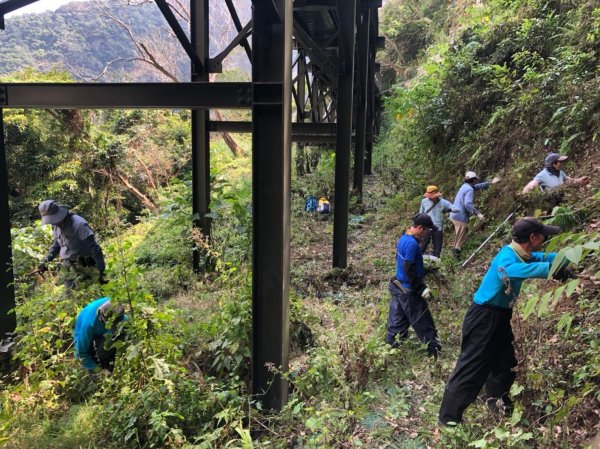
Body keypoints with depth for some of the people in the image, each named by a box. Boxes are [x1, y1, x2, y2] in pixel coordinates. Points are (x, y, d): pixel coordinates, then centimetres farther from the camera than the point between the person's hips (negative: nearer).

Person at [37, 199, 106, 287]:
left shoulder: (78, 224, -22)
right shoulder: (55, 225, 3)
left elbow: (94, 248, -22)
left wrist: (101, 270, -23)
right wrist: (46, 261, 12)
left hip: (83, 266, -8)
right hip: (67, 266, 8)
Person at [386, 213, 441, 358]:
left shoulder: (403, 238, 5)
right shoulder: (412, 243, -24)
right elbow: (409, 270, -25)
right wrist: (421, 288, -20)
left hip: (398, 286, 9)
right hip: (408, 290, -9)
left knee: (397, 319, 16)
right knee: (423, 321, 4)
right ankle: (434, 349, 15)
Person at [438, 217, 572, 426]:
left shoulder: (522, 254, 0)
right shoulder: (508, 256, -28)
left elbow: (543, 258, 17)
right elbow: (509, 270, -52)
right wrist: (550, 268, -54)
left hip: (500, 315, 10)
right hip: (484, 317, -10)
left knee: (505, 359, 24)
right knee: (472, 366, -3)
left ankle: (497, 399, 46)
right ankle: (449, 416, 9)